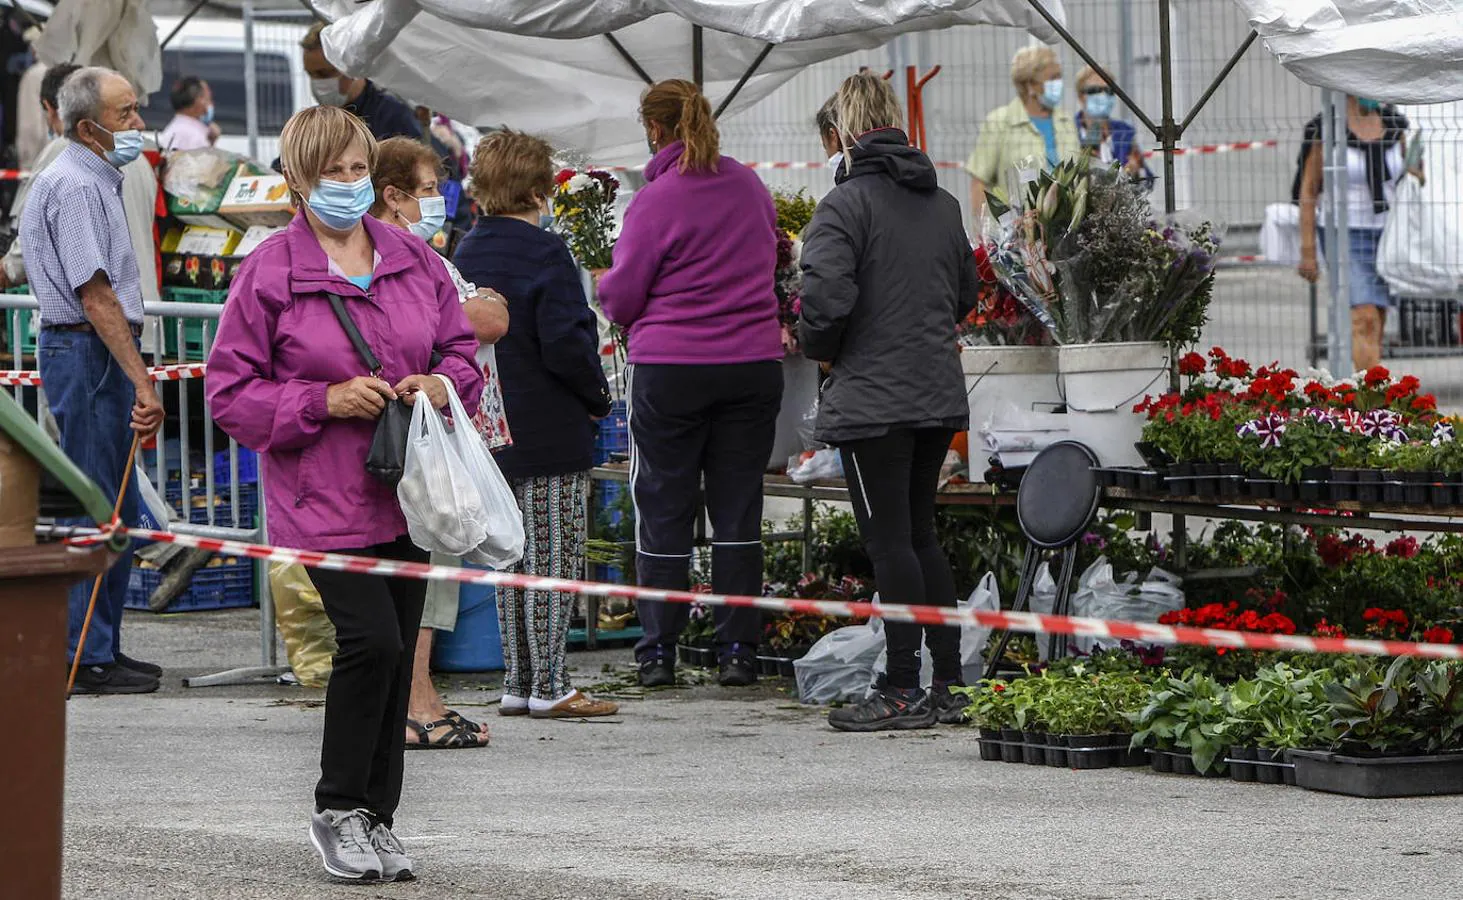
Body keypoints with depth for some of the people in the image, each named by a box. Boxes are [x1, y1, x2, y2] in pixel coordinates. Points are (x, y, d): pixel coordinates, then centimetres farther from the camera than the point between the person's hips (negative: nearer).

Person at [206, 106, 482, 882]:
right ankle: (336, 811, -1)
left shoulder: (412, 258, 8)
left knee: (397, 652, 8)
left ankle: (376, 819, 19)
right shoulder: (268, 273, -6)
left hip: (406, 496, 6)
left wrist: (444, 383, -5)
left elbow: (462, 344, 18)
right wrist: (326, 401, -17)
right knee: (372, 640, -17)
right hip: (325, 499, -6)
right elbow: (231, 393, -6)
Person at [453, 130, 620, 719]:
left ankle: (517, 683, 15)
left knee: (513, 559, 13)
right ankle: (549, 687, -3)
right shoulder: (544, 254, -15)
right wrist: (598, 396, -4)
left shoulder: (466, 254, 9)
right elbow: (565, 343, -19)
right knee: (555, 558, -3)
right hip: (549, 434, -8)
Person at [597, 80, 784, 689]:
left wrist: (604, 287, 15)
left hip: (670, 370, -4)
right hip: (753, 364, 4)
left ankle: (658, 653, 8)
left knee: (663, 508, 6)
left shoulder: (656, 200, -12)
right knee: (738, 509, 8)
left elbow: (620, 299, -7)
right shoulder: (751, 187, 5)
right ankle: (738, 651, 8)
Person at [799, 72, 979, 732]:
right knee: (919, 533, 15)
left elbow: (826, 295, -22)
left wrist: (819, 348, -3)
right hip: (940, 395, 7)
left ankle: (903, 692, -2)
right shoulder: (943, 203, 11)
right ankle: (949, 685, 14)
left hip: (873, 399, -7)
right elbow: (966, 291, 20)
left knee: (889, 541, -3)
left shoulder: (847, 203, -12)